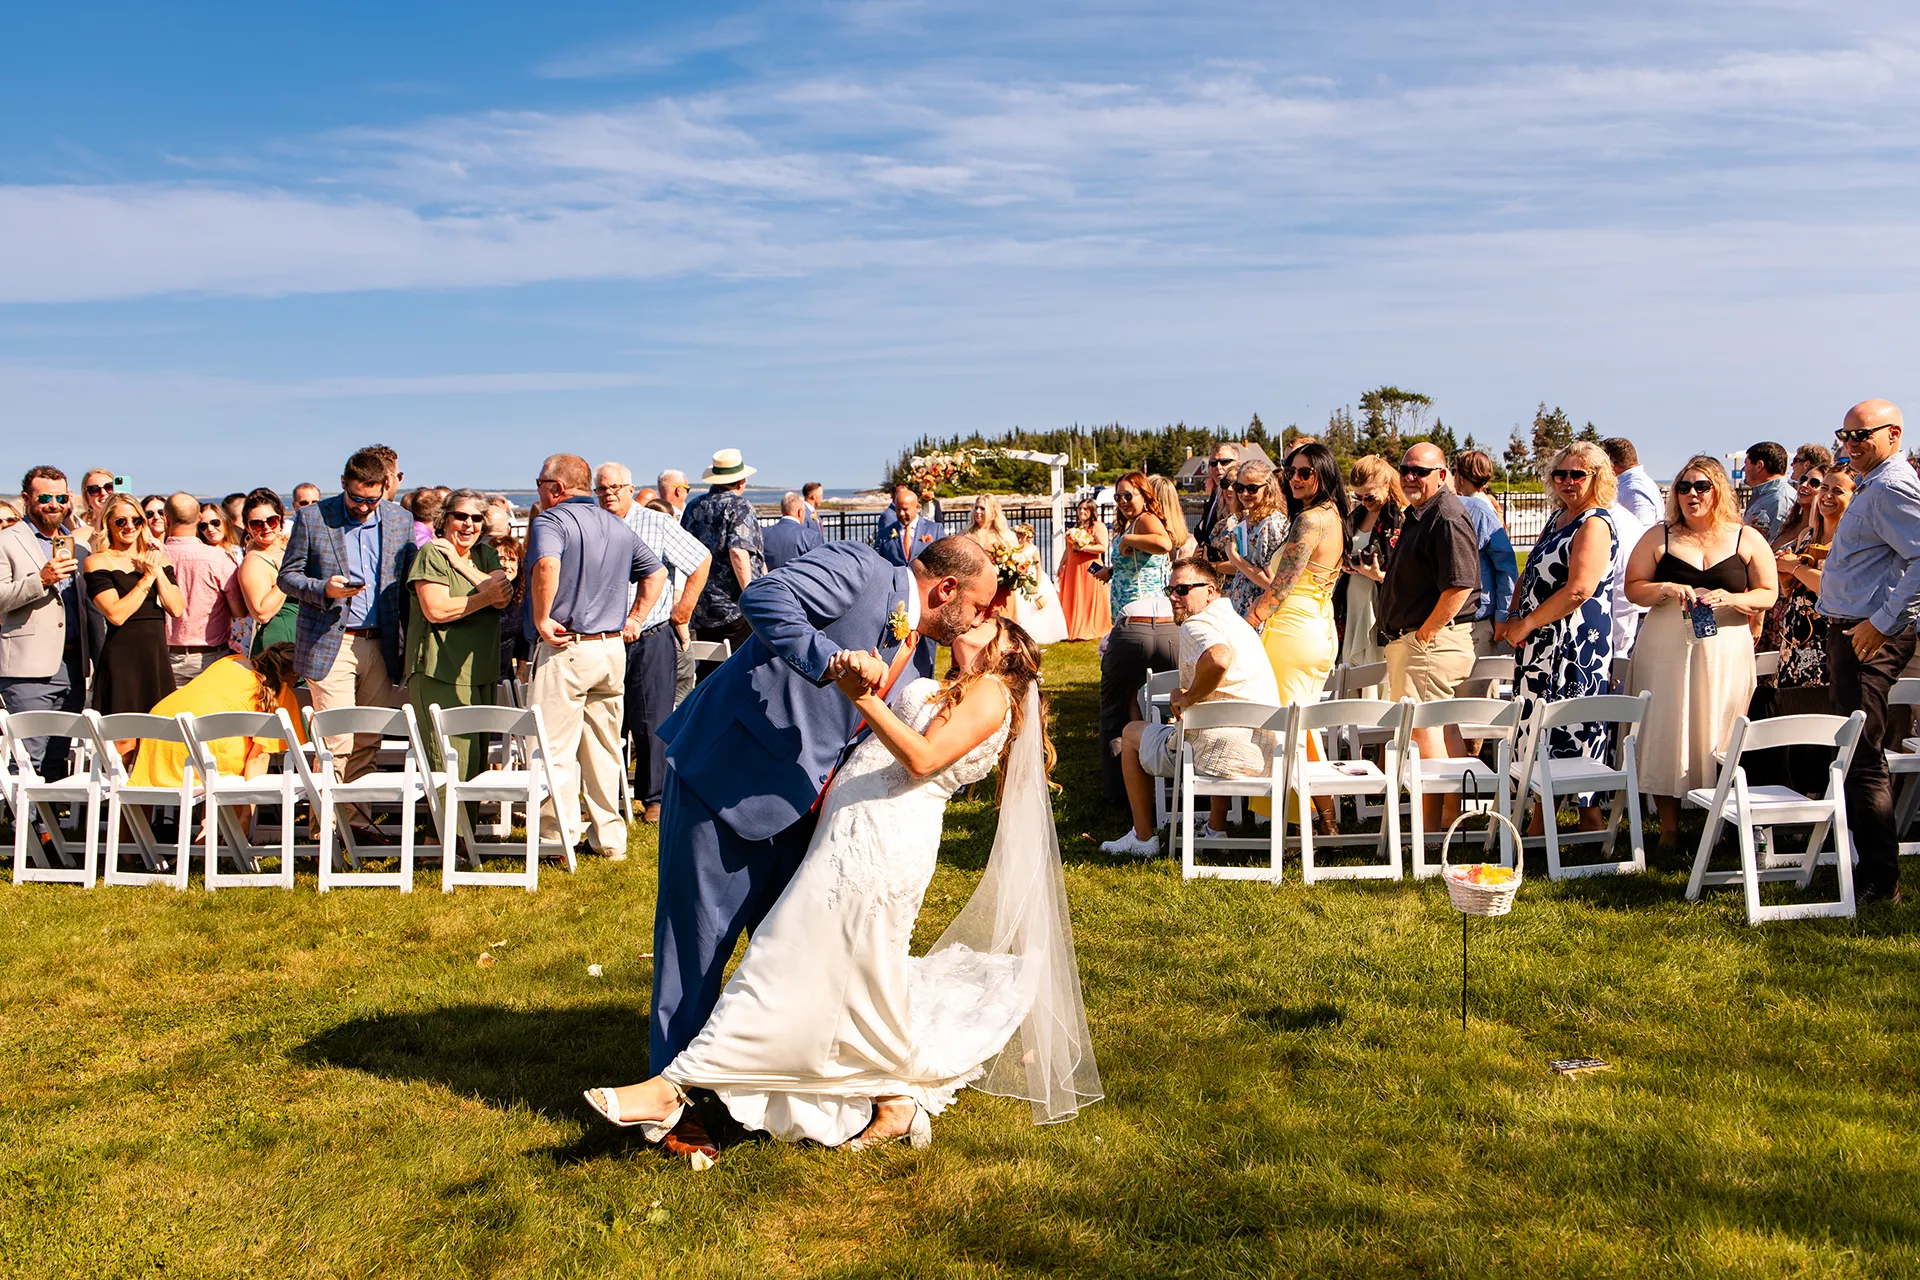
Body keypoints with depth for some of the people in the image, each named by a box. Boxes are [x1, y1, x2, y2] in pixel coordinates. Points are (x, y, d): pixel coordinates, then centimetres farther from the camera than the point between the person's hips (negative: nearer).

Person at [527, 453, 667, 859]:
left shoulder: (552, 520, -9)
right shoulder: (618, 525, 15)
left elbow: (547, 564, -30)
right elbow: (657, 572, 20)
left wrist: (542, 619, -20)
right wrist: (633, 619, 14)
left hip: (565, 649, -7)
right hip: (613, 649, 7)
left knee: (555, 749, 0)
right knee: (605, 749, 14)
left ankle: (560, 838, 2)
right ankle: (610, 837, 19)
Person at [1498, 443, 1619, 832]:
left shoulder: (1596, 524, -12)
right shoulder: (1557, 519, 16)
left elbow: (1579, 590, -21)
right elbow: (1532, 574, 22)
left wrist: (1525, 625, -16)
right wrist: (1511, 617, 6)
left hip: (1577, 645, -9)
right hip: (1541, 643, 9)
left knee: (1574, 728, -5)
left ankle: (1590, 821, 6)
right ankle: (1541, 819, 19)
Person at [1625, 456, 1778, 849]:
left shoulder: (1747, 540, 6)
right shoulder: (1659, 537, 6)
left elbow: (1768, 595, 6)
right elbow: (1633, 588, 5)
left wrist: (1732, 599, -13)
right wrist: (1666, 589, -14)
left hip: (1726, 653, 0)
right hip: (1666, 650, 0)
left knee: (1719, 738, -1)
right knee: (1666, 733, -2)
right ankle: (1669, 827, 7)